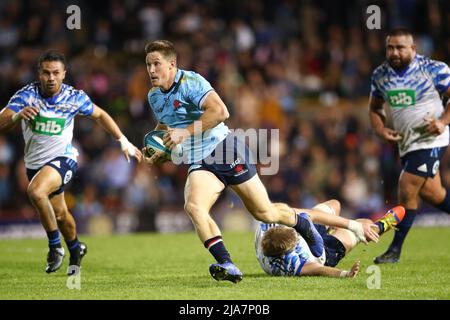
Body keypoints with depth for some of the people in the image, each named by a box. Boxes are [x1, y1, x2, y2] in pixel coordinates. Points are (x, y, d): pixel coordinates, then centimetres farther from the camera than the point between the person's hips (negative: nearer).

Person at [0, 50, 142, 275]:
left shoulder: (75, 97, -13)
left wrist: (124, 142, 5)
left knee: (35, 191, -32)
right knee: (59, 213, 19)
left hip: (62, 158, -3)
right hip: (35, 162, 3)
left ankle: (55, 246, -17)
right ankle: (75, 249, 49)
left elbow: (100, 115, 6)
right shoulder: (26, 95, -16)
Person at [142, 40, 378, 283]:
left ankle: (302, 222, 37)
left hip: (225, 151, -6)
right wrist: (158, 154, 11)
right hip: (199, 165, 6)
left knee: (264, 212, 4)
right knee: (193, 206, -25)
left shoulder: (190, 81, -16)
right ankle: (227, 265, -27)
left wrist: (186, 132, -28)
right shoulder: (154, 96, 9)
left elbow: (220, 111, -29)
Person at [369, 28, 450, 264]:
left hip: (430, 140, -6)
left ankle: (395, 250, -5)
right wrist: (380, 129, -1)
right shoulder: (380, 75, 4)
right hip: (405, 143, 6)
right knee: (429, 193, 12)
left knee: (407, 189, -14)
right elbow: (375, 107, 17)